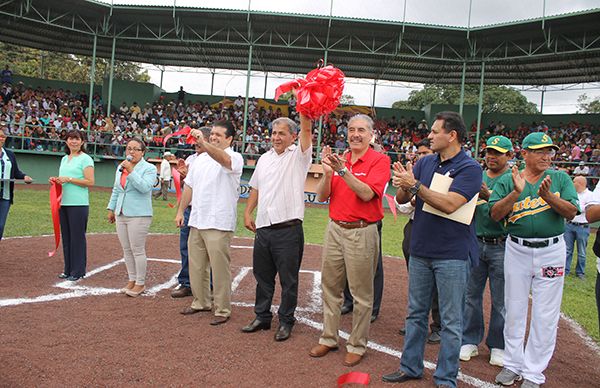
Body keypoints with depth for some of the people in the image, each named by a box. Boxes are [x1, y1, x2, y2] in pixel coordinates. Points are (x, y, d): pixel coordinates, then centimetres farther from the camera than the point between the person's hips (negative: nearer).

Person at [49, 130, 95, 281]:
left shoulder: (85, 159, -5)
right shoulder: (64, 158, 18)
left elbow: (90, 182, -13)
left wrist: (68, 179, -15)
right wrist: (56, 180, 5)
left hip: (79, 204, -7)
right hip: (63, 202, 7)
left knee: (77, 237, -4)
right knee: (66, 236, 10)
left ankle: (78, 271, 3)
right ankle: (68, 269, 19)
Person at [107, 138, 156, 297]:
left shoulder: (149, 168, -5)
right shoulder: (120, 167, 16)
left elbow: (144, 187, -21)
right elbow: (116, 190, 22)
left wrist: (131, 171, -21)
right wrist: (111, 209, 19)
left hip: (139, 215, -7)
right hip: (121, 215, 7)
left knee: (137, 250, -4)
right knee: (126, 250, 11)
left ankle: (140, 283, 6)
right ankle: (132, 280, 21)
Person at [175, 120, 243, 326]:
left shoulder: (235, 158, -6)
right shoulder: (200, 159, 16)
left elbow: (223, 159, -31)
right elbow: (189, 186, 19)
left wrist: (203, 143, -44)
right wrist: (180, 211, 15)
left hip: (218, 224, -7)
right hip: (197, 221, 7)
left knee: (220, 268, -3)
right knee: (196, 266, 15)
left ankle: (222, 310, 7)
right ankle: (201, 302, 30)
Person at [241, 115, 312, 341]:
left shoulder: (298, 156, -1)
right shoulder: (264, 159, 16)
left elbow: (306, 130, -17)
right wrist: (247, 213, 13)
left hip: (288, 229, -6)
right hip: (263, 228, 6)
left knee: (288, 279, 4)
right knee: (262, 276, 16)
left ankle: (286, 322, 17)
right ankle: (262, 317, 30)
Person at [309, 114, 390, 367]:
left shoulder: (380, 161, -6)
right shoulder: (338, 160, 8)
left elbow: (367, 193, -20)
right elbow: (321, 197, 4)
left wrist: (343, 171, -27)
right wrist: (327, 173, -13)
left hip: (362, 232, -5)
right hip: (335, 229, 5)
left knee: (362, 294, 5)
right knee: (330, 287, 13)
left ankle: (357, 345, 18)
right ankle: (328, 338, 27)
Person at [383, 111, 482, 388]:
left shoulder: (469, 168, -11)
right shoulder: (425, 163, 7)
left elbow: (450, 204, -24)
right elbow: (402, 199, 4)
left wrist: (415, 185, -23)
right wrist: (402, 186, -18)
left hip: (452, 255, -6)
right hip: (420, 250, 6)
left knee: (451, 321, 5)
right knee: (416, 314, 16)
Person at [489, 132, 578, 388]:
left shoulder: (560, 179, 3)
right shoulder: (507, 181, 0)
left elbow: (571, 213, -7)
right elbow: (495, 214, -10)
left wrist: (549, 196, -24)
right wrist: (516, 192, -23)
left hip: (551, 251, 0)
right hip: (517, 251, 0)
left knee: (545, 316, 2)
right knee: (514, 311, 10)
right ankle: (513, 364, 25)